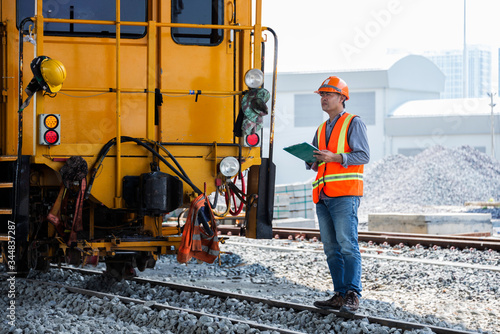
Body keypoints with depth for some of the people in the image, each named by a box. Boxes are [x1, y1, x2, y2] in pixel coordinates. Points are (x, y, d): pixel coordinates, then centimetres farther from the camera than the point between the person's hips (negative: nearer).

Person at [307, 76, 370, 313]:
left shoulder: (353, 123, 3)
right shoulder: (321, 130, 24)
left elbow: (363, 155, -7)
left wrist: (335, 157, -17)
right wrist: (312, 161, 3)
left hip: (345, 195, -7)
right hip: (323, 196, 7)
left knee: (347, 244, -14)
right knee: (331, 248, 3)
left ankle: (352, 295, -15)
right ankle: (340, 295, 4)